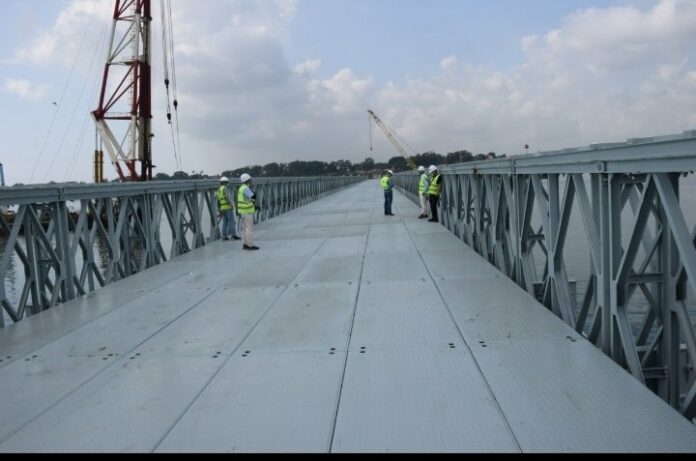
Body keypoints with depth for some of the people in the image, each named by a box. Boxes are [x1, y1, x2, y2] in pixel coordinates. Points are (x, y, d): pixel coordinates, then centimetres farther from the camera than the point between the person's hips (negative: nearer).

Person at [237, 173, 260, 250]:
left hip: (243, 210, 10)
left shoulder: (242, 188, 14)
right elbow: (253, 197, -22)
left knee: (245, 228, 11)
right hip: (247, 211, -10)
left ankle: (245, 244, 13)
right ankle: (250, 245, -4)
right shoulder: (245, 188, -19)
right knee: (249, 228, -6)